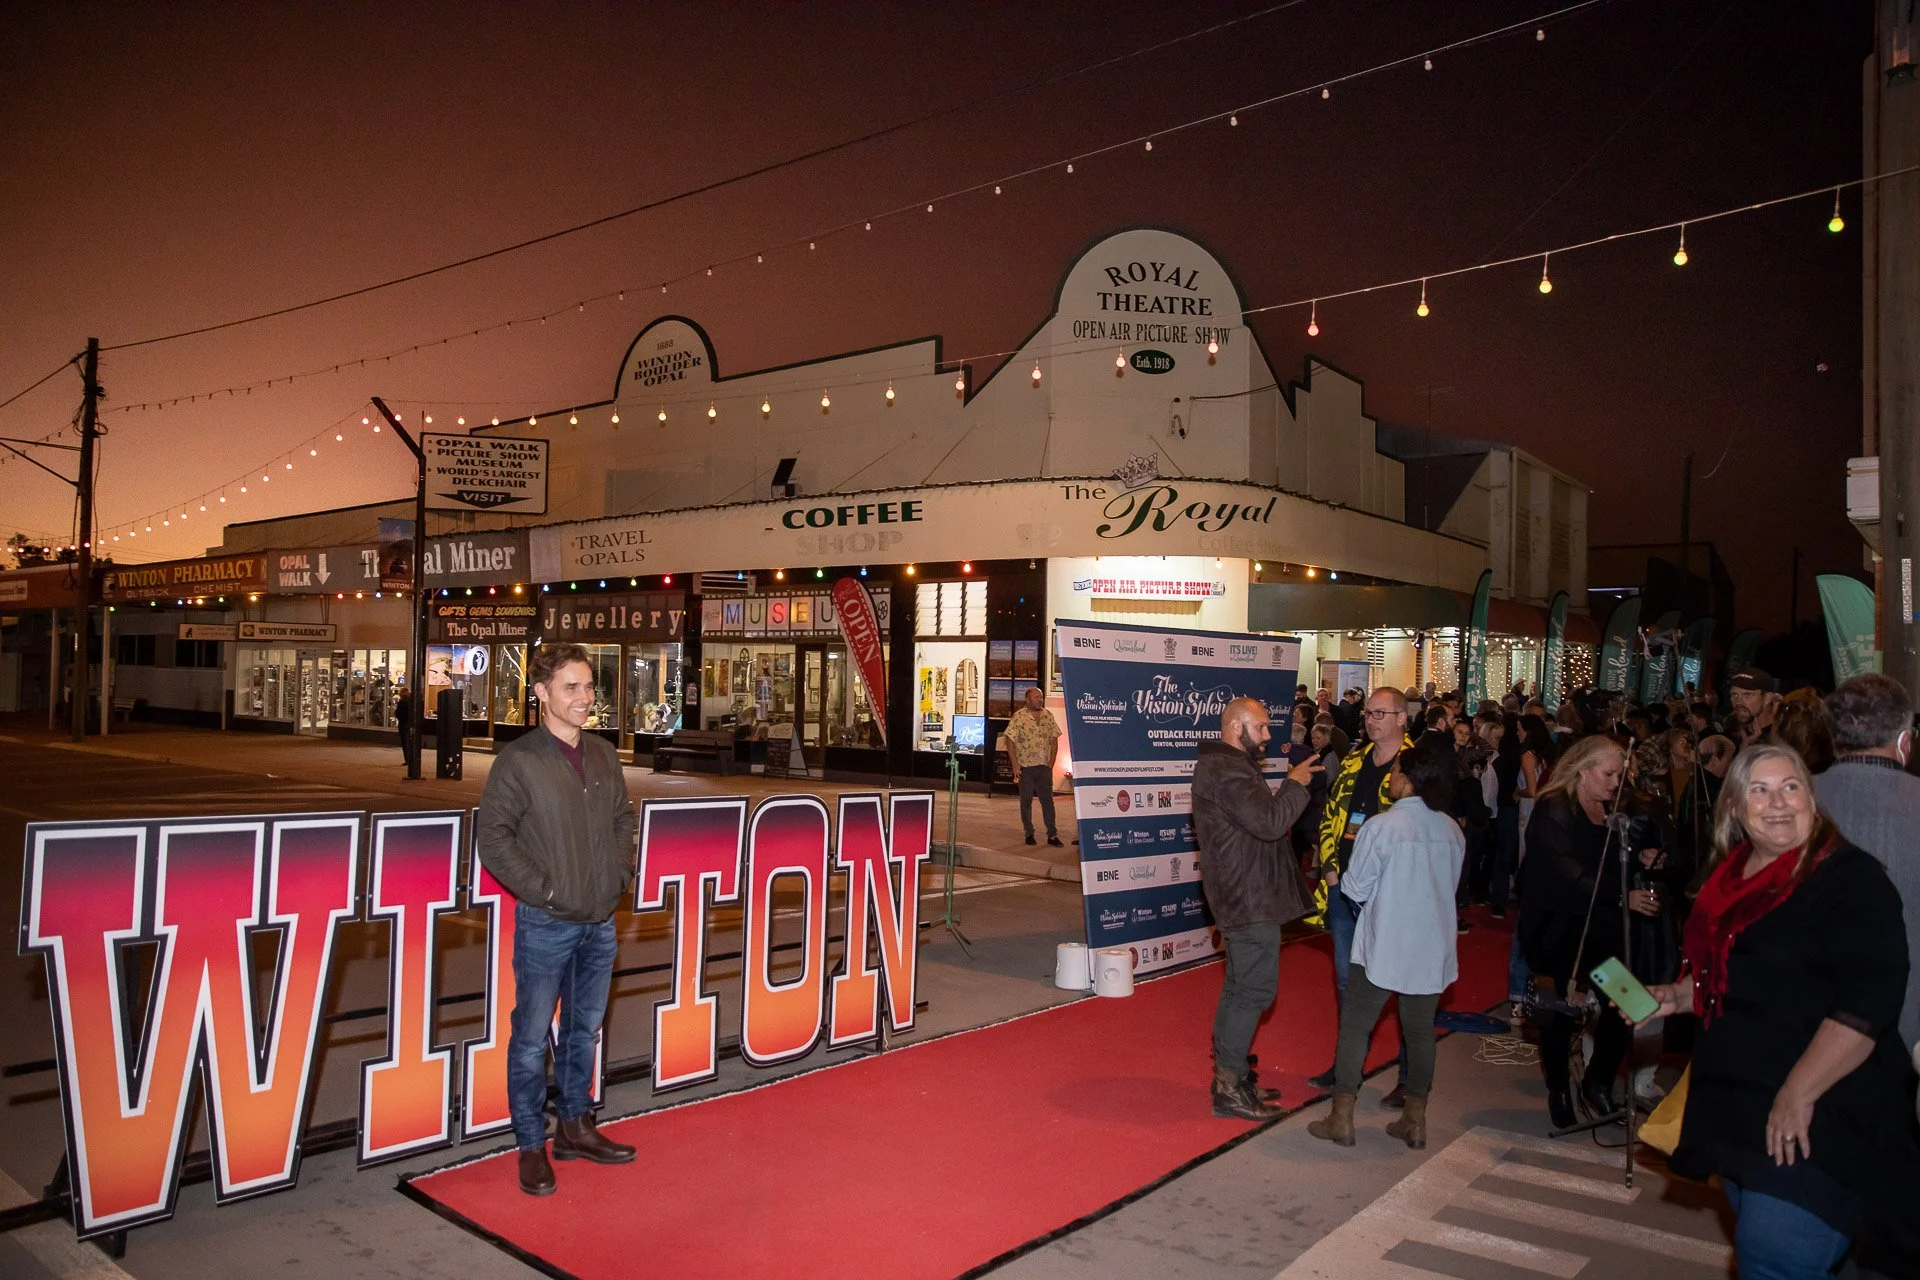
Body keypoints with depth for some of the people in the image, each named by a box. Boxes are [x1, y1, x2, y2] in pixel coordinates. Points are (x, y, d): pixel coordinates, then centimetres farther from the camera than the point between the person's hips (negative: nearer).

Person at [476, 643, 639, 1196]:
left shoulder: (603, 754, 6)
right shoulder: (519, 760, -11)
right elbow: (493, 840, -13)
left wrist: (622, 873, 6)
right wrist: (542, 890, -15)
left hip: (601, 922, 6)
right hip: (546, 925, -6)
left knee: (585, 1030, 17)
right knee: (533, 1039, 4)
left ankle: (575, 1127, 32)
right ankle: (532, 1146, 18)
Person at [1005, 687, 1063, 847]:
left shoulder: (1048, 715, 6)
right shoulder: (1019, 717, -6)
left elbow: (1054, 739, 11)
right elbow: (1010, 741, -7)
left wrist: (1051, 761, 3)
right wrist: (1015, 765, -11)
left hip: (1044, 766, 3)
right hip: (1025, 766, -3)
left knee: (1047, 800, 2)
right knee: (1026, 801, 6)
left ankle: (1052, 835, 6)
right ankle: (1029, 834, 15)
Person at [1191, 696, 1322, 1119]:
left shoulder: (1220, 765, 16)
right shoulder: (1227, 771, -20)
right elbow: (1269, 822, -29)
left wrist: (1293, 785, 6)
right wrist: (1295, 784, -16)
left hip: (1242, 895, 11)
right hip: (1250, 898, -11)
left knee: (1241, 986, 18)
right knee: (1255, 988, -6)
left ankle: (1228, 1074, 28)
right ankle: (1229, 1087, 0)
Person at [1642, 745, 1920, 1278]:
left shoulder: (1850, 878, -12)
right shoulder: (1733, 879, 11)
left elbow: (1868, 1003, -22)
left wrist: (1798, 1095, -24)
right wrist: (1675, 997, 8)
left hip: (1815, 1118, -8)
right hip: (1738, 1108, 8)